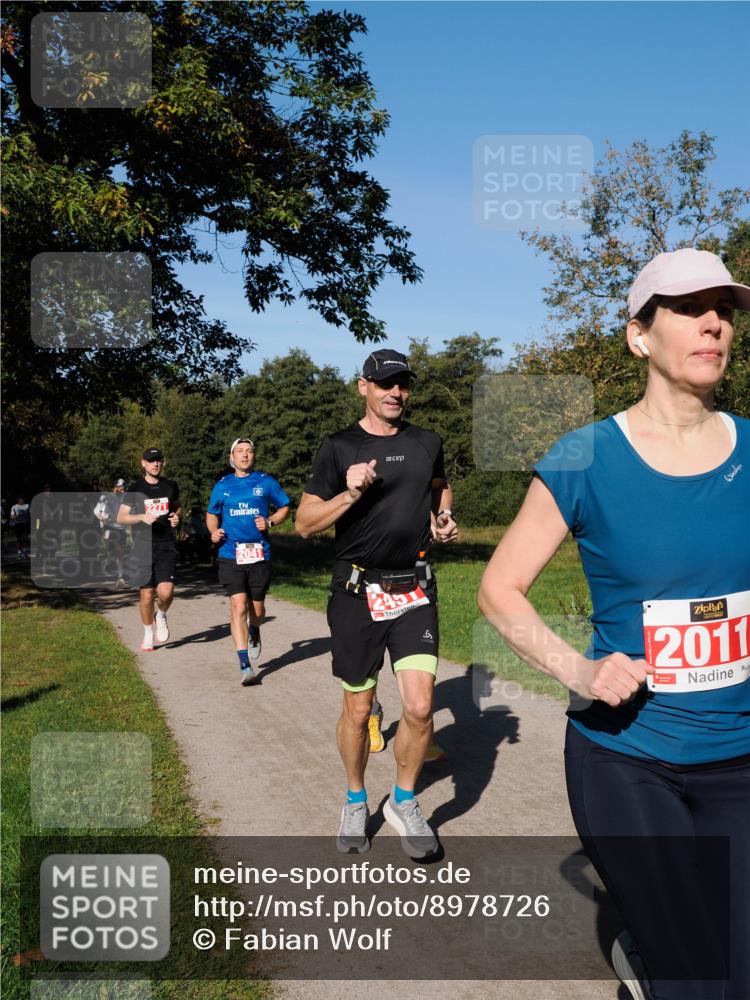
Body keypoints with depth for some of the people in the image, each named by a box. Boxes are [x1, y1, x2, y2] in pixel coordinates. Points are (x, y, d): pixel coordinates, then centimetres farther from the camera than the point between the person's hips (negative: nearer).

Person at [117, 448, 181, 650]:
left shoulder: (171, 486, 9)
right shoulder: (135, 489, 1)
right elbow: (121, 517, -2)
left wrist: (176, 517, 4)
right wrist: (142, 517, -19)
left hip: (166, 547, 1)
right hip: (143, 548, -1)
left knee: (166, 592, -14)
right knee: (147, 595, 2)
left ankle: (161, 615, 19)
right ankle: (148, 634, 23)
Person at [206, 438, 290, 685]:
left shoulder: (266, 482, 5)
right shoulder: (222, 486, 9)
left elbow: (284, 507, 13)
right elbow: (211, 514, 21)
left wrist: (270, 522, -6)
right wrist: (214, 531, 0)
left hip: (260, 555, 0)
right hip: (231, 555, 0)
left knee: (257, 609, 10)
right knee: (238, 606, -13)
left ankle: (254, 631, 48)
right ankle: (244, 665, -11)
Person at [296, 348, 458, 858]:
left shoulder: (427, 443, 9)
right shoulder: (339, 448, -1)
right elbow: (305, 523, -2)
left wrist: (442, 518, 8)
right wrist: (349, 494, -18)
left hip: (415, 589, 2)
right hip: (358, 592, -2)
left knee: (420, 707, -7)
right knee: (358, 709, 8)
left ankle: (404, 801, 18)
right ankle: (356, 802, 33)